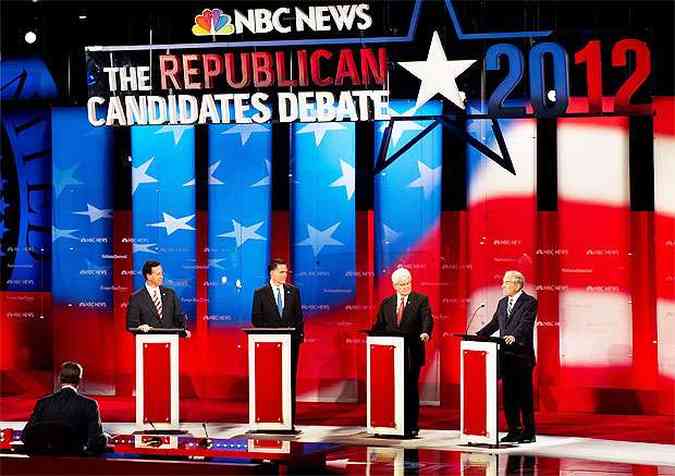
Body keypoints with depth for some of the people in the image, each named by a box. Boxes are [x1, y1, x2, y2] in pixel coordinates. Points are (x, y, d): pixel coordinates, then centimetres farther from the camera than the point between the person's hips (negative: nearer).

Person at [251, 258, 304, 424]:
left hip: (291, 342, 2)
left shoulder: (293, 291, 8)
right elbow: (256, 319, 1)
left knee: (290, 379, 1)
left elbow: (299, 316, 9)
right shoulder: (260, 293, 2)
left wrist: (299, 335, -2)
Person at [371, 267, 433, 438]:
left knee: (411, 390, 0)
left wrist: (425, 332, -31)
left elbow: (427, 319, -11)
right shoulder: (386, 303, 13)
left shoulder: (421, 300, 2)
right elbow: (379, 326, 11)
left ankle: (411, 427, 6)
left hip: (412, 353, -3)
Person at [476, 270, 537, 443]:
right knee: (508, 395, 9)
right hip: (506, 356, 7)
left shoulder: (529, 302, -7)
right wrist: (478, 335, 2)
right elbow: (494, 324, 16)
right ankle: (514, 430, 15)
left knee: (524, 395, -2)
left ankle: (529, 432, 4)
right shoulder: (502, 302, 16)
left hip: (522, 357, -7)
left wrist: (514, 336, -37)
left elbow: (525, 324, -20)